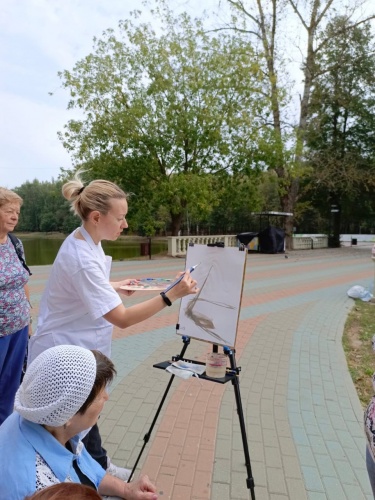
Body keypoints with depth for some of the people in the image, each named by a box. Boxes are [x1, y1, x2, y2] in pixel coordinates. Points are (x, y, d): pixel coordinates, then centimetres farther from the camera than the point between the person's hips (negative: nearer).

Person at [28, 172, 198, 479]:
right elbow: (123, 318, -32)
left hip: (77, 349, 9)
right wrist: (172, 295, -37)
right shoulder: (82, 258, -33)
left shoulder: (84, 240, -3)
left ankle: (99, 468, 44)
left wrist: (115, 286, 7)